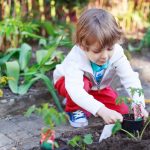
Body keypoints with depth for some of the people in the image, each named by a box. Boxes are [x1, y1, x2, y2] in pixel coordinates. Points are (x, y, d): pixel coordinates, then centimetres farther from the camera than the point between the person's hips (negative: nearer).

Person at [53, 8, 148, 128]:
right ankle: (74, 109, -8)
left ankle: (86, 103, 11)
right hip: (67, 82, -4)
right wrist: (101, 110, -65)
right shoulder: (75, 58, -42)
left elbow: (130, 79, -33)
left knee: (122, 110, -9)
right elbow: (75, 89, -54)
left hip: (97, 87, 5)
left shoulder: (116, 52, -32)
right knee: (82, 84, -39)